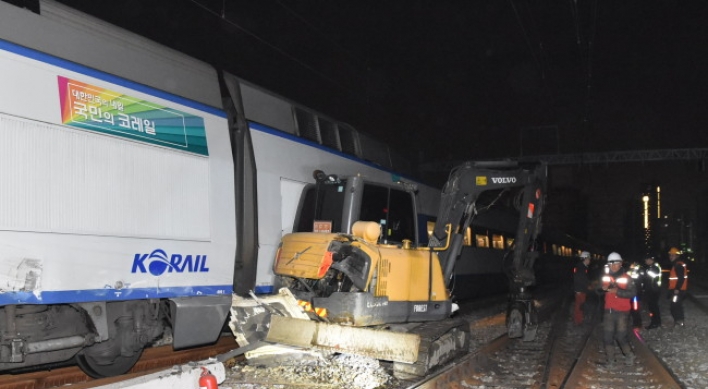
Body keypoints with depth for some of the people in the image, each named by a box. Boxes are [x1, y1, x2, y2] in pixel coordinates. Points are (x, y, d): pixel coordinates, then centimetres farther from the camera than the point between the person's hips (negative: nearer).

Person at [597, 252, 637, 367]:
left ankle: (629, 356, 16)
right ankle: (610, 359, 17)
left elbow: (633, 293, -14)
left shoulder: (626, 278, -5)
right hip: (609, 310, 5)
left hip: (622, 311, -5)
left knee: (621, 336, -6)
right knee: (607, 335, 6)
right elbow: (599, 291, 15)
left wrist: (618, 291, -25)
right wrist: (603, 289, -8)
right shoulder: (606, 277, 8)